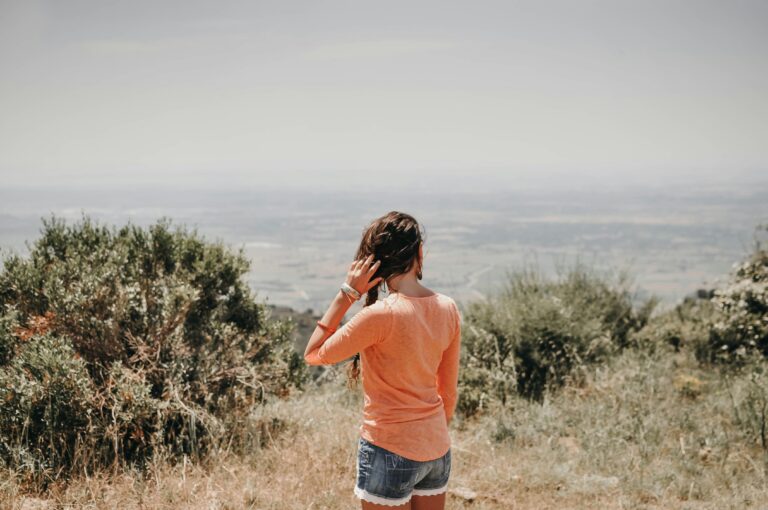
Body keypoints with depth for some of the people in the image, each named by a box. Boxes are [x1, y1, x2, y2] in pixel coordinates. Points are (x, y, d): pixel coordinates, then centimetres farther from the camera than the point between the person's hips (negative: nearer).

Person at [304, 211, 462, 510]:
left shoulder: (381, 314, -21)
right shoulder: (448, 308, -2)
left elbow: (314, 355, -10)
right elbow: (449, 389, 8)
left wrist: (347, 294, -11)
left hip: (391, 450, -6)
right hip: (437, 448, 6)